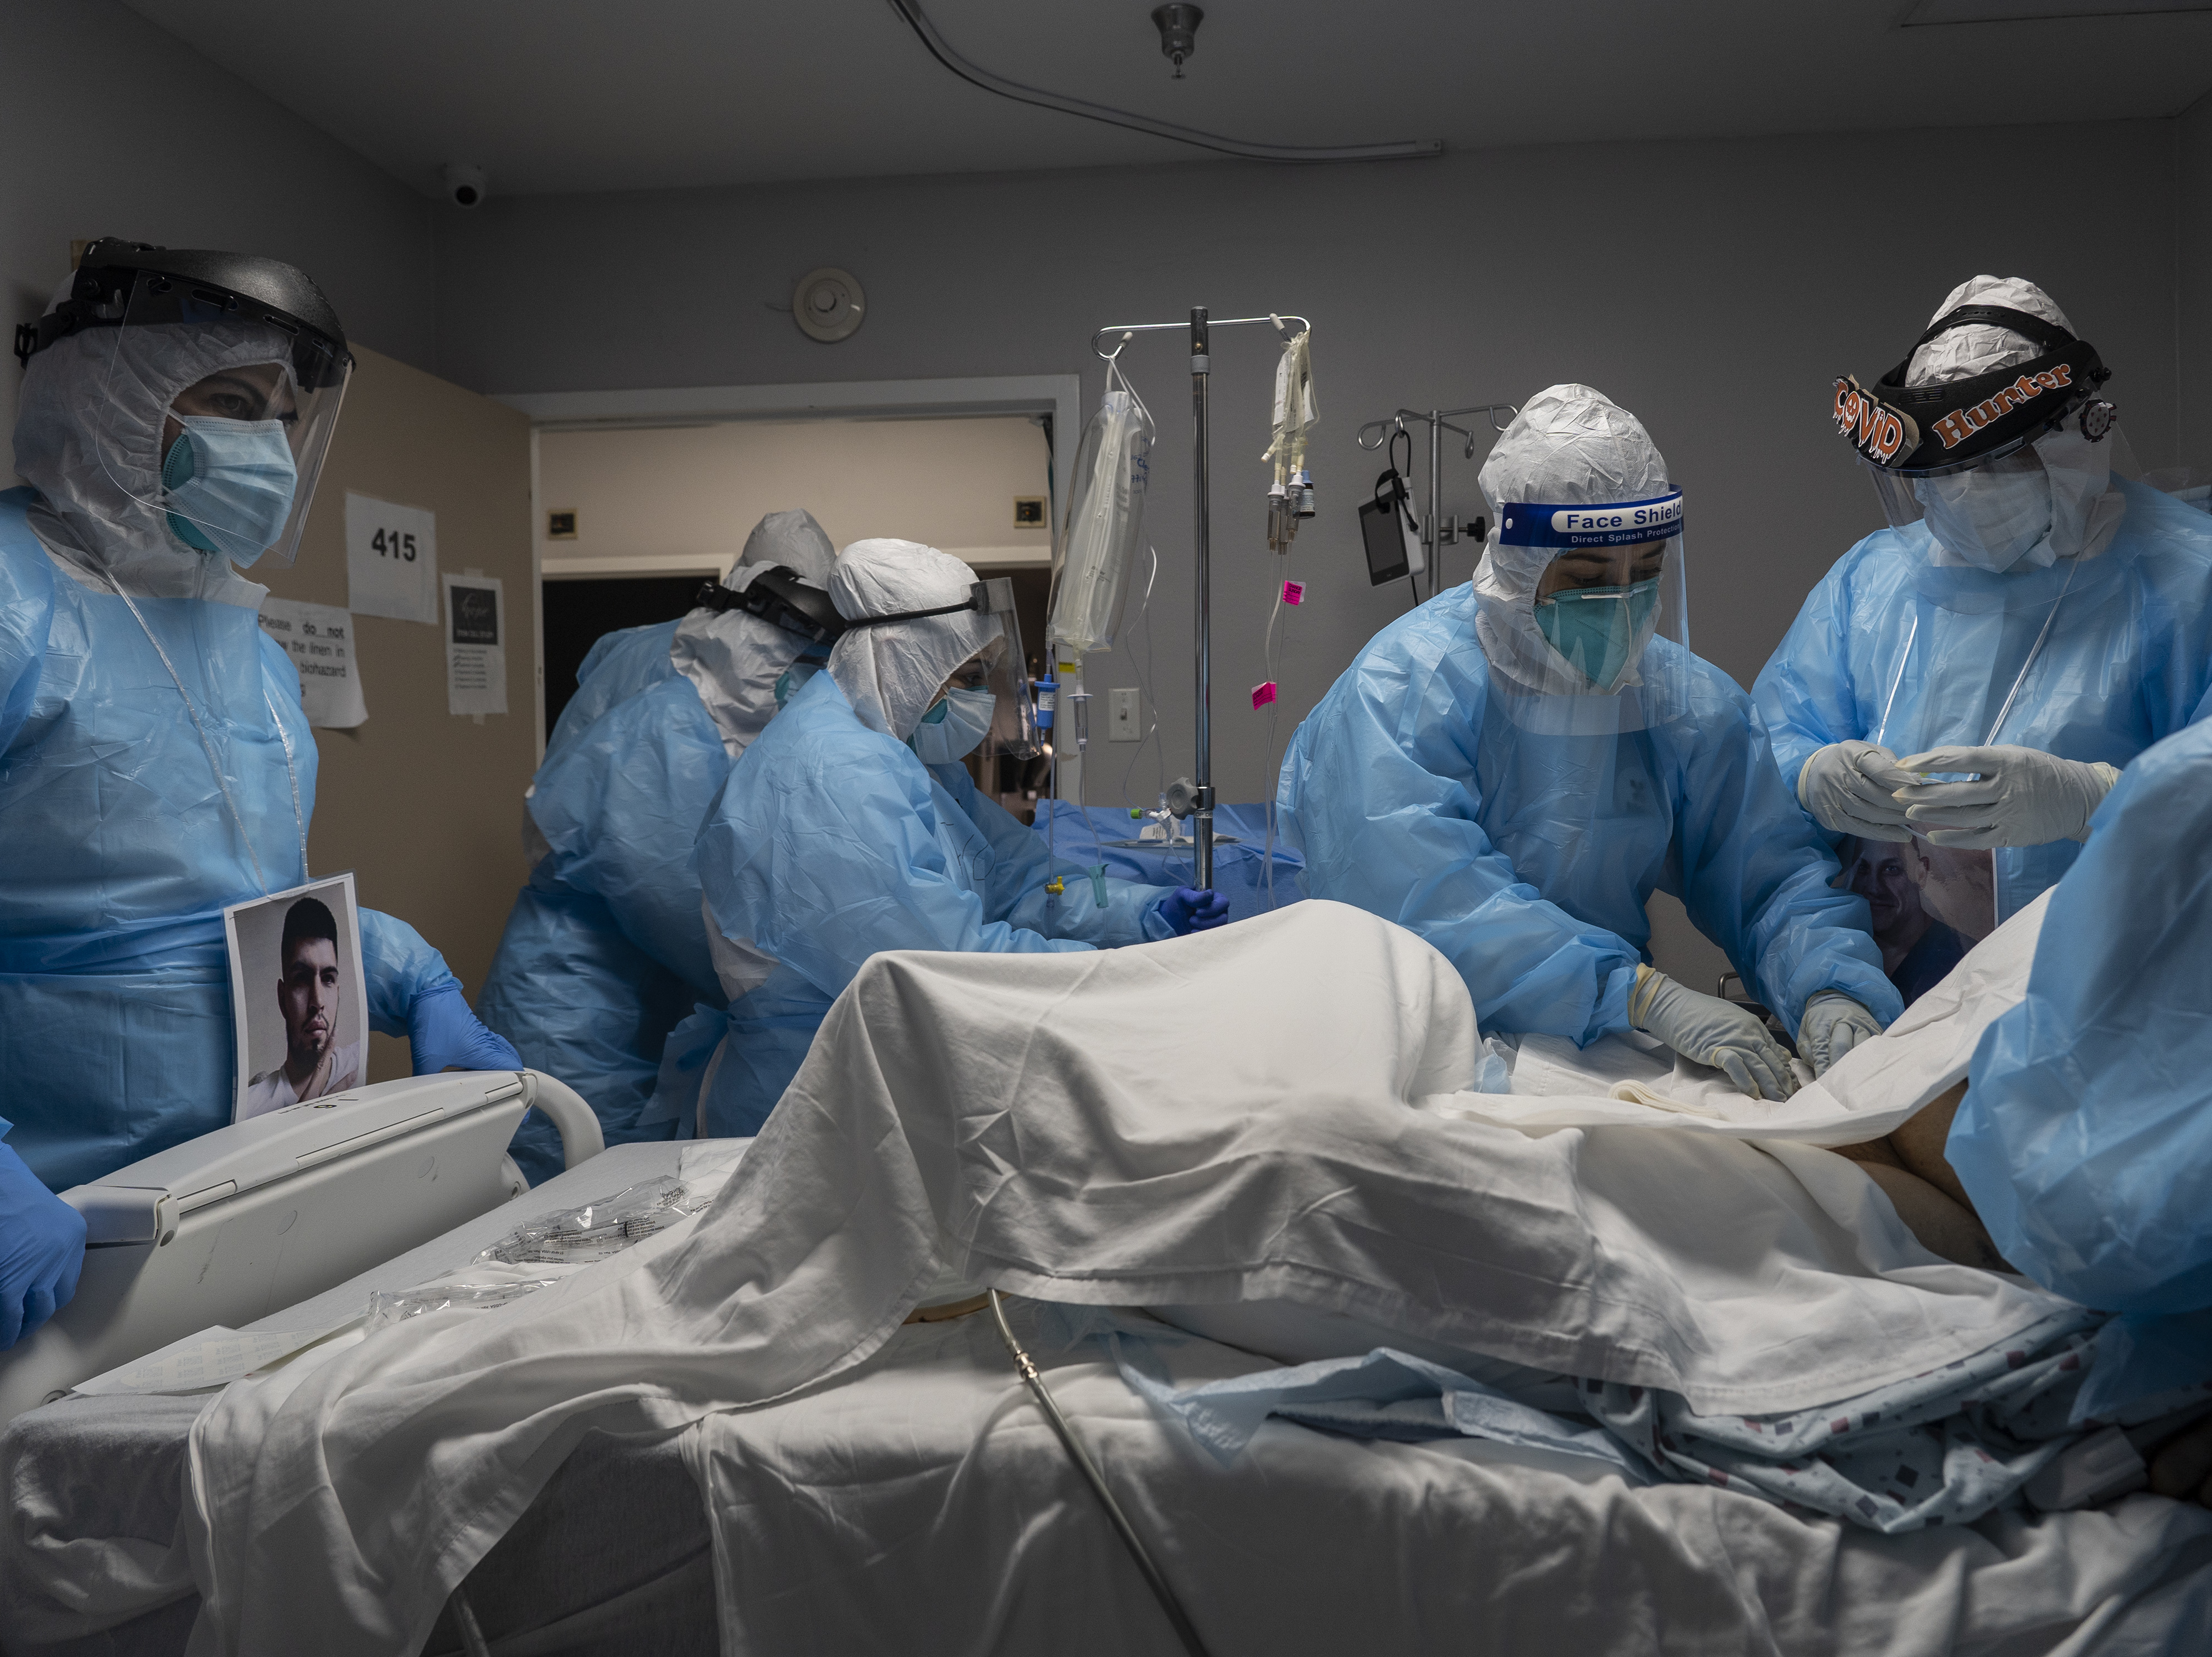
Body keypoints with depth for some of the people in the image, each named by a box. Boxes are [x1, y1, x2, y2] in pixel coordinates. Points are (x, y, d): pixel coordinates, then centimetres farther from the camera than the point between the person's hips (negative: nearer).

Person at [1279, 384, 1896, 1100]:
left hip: (1604, 1054, 4)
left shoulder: (1694, 701, 4)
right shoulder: (1407, 686, -15)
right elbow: (1431, 895, -26)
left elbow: (1773, 874, 2)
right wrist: (1645, 994, -33)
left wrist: (1830, 988, -20)